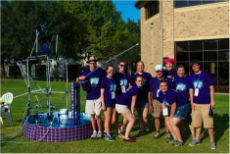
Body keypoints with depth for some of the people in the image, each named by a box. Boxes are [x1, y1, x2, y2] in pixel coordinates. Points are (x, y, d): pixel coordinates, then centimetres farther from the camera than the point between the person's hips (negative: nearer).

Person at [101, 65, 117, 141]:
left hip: (113, 102, 6)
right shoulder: (104, 80, -8)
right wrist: (103, 105, -13)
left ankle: (105, 131, 29)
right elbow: (102, 93, -9)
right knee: (108, 119, 1)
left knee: (112, 119, 11)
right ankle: (108, 135, 12)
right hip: (107, 103, -6)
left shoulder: (114, 80, 10)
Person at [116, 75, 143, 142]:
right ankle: (126, 137, 4)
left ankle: (127, 135, 21)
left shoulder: (134, 87, 14)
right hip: (122, 105, -9)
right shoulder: (136, 89, -14)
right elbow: (133, 102, -9)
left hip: (119, 104, 9)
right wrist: (132, 112, -1)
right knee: (132, 120, -2)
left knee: (133, 119, 15)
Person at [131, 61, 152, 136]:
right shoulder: (134, 76, 5)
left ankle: (143, 129, 15)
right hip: (137, 98, 2)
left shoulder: (148, 75, 0)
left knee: (144, 116, -9)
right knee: (140, 116, 11)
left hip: (145, 98, -2)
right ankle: (142, 129, 25)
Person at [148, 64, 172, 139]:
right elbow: (149, 93, 7)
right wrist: (150, 104, 3)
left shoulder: (168, 80, 2)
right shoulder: (152, 81, 5)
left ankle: (167, 132, 14)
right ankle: (157, 132, 19)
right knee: (156, 117, 5)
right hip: (156, 101, 1)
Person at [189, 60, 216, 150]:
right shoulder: (192, 77, 10)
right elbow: (191, 90, 12)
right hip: (196, 103, 4)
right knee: (197, 122, 10)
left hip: (206, 103, -4)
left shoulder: (206, 75, -1)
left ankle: (212, 141, 11)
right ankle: (197, 139, 23)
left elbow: (211, 88, -1)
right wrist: (192, 102, 5)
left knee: (208, 123, -3)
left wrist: (212, 100, -6)